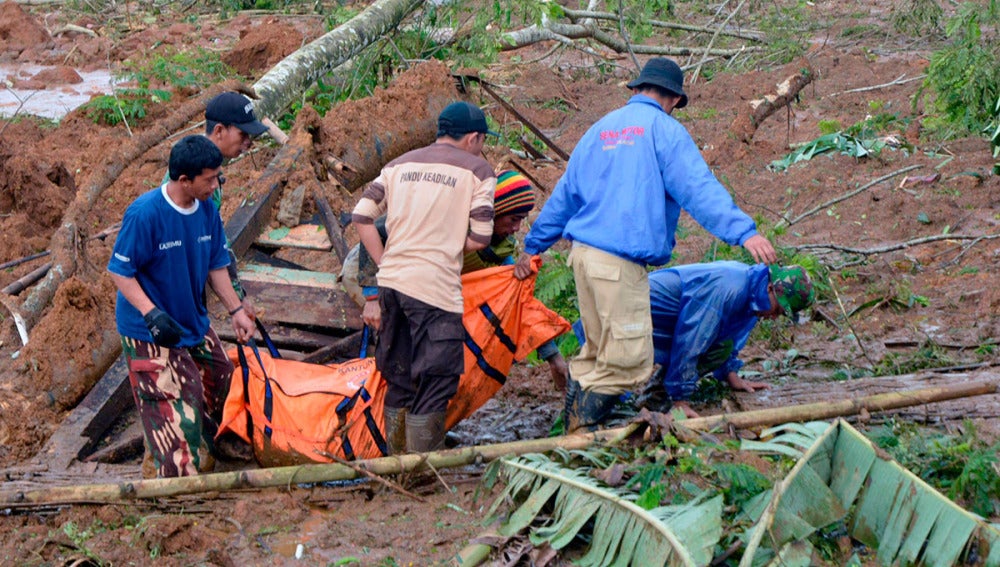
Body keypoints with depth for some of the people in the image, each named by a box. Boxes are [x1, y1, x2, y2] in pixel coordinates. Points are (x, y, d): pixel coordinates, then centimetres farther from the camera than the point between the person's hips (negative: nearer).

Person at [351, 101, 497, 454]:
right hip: (436, 288, -6)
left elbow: (362, 216, 8)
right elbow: (480, 238, -5)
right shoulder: (476, 170, 1)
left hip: (392, 280, 6)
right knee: (434, 384, 0)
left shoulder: (400, 165, 16)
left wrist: (385, 263, 12)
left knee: (399, 378, 16)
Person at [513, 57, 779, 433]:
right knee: (630, 361, -3)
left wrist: (533, 246, 34)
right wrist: (743, 232, -20)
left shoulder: (599, 130, 21)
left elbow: (565, 194, 27)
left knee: (599, 350, 18)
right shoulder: (663, 129, -1)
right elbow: (698, 187, -13)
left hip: (583, 252, 8)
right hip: (621, 260, -8)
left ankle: (574, 426, 16)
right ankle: (582, 429, -3)